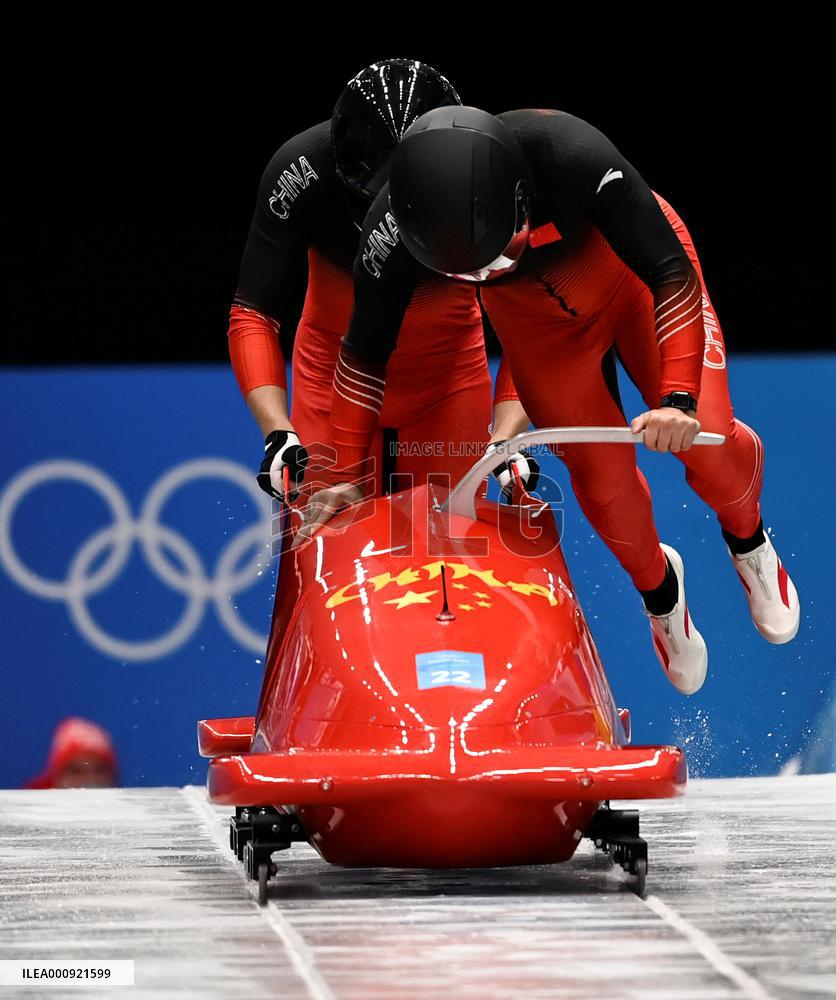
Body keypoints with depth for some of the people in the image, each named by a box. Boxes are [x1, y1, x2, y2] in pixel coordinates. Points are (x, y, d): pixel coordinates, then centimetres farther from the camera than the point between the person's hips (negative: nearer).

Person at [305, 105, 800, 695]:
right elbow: (366, 355, -14)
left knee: (704, 440, -13)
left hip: (634, 268, -2)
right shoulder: (394, 230, -32)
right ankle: (658, 590, 27)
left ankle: (747, 537, 23)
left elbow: (675, 276, -34)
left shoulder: (574, 156, -42)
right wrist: (348, 474, -11)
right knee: (600, 475, -6)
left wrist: (680, 396, -44)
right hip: (535, 311, 2)